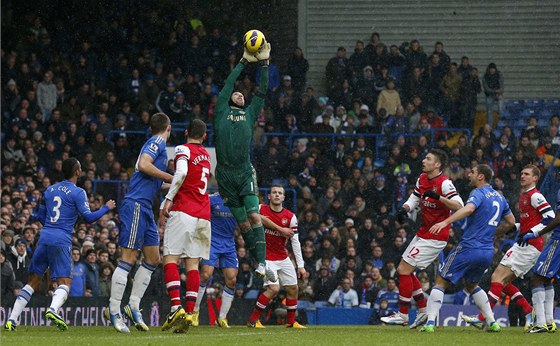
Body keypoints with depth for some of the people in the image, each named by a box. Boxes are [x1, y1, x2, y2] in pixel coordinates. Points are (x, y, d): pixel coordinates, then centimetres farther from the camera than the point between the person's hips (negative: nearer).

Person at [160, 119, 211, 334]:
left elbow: (181, 173, -18)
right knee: (193, 263, 3)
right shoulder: (206, 155, 18)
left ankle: (176, 307, -23)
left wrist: (168, 199, -16)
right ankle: (190, 312, -6)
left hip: (183, 212, -6)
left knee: (170, 258, -7)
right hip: (203, 215, 6)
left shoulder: (183, 150, -2)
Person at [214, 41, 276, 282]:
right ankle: (258, 262, 5)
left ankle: (262, 264, -19)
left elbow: (263, 91, 16)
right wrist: (244, 62, 12)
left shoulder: (249, 114, 18)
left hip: (245, 173, 1)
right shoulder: (222, 113, 12)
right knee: (243, 223, 1)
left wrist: (264, 63, 12)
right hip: (226, 174, -1)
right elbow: (228, 85, 9)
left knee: (254, 217, -14)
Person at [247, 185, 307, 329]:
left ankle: (291, 322, 22)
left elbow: (295, 242, -2)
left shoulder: (290, 217, -3)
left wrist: (300, 265, -4)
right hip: (267, 257, -5)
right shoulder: (260, 210, -9)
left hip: (283, 258, 5)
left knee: (293, 288, 5)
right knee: (273, 288, -19)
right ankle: (253, 320, -10)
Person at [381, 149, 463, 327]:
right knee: (404, 270, 12)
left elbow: (458, 206, -25)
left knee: (404, 269, -11)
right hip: (423, 232, 9)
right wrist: (404, 209, 0)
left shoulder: (444, 183, -18)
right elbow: (414, 198, 21)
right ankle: (423, 311, 20)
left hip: (435, 237, -9)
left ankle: (403, 315, -3)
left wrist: (438, 197, -37)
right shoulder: (422, 179, 8)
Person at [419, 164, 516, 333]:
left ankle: (430, 323, -11)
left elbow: (469, 208, -32)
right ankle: (492, 323, 20)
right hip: (488, 252, 7)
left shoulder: (479, 193, -10)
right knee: (471, 285, 28)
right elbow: (511, 221, 25)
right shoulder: (499, 197, 14)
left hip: (469, 248, -7)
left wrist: (445, 222, -39)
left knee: (441, 282, 0)